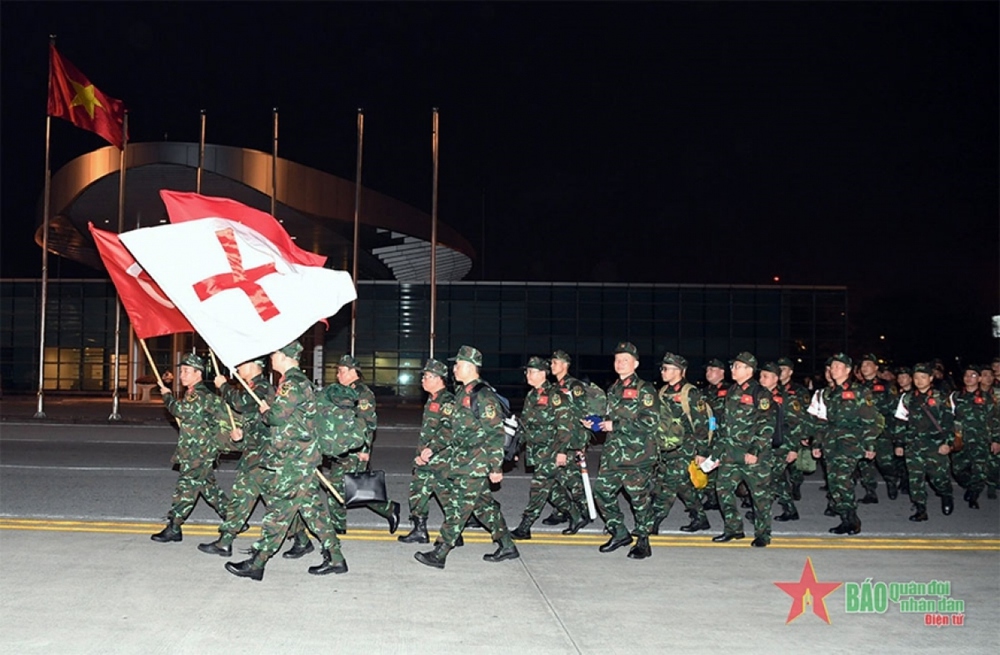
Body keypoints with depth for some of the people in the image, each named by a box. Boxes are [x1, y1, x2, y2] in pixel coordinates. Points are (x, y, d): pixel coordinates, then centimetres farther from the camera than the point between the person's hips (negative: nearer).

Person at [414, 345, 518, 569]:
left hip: (476, 462, -9)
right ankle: (507, 546, 23)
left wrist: (496, 467, -19)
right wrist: (435, 455, 21)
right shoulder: (463, 393, 14)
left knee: (459, 507, -5)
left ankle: (438, 554, -1)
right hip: (463, 460, 9)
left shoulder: (483, 395, -15)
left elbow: (495, 434, -17)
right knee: (483, 503, 13)